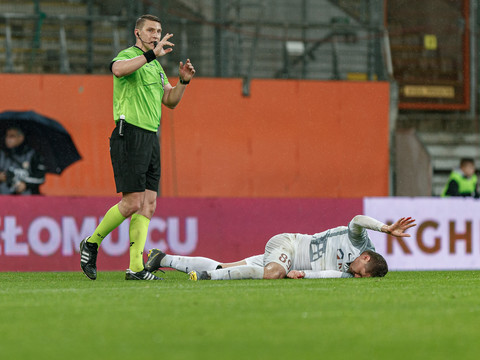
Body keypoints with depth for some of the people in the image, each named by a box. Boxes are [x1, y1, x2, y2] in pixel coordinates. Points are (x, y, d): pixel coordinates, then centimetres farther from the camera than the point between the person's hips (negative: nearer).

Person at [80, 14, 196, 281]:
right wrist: (152, 54, -36)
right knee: (132, 202, -13)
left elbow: (170, 101, 24)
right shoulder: (128, 56, -5)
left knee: (148, 205, 2)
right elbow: (119, 69, -30)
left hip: (151, 138, 8)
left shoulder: (156, 66, 22)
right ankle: (91, 244, 6)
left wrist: (183, 81, 7)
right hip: (130, 136, -8)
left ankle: (136, 268, 1)